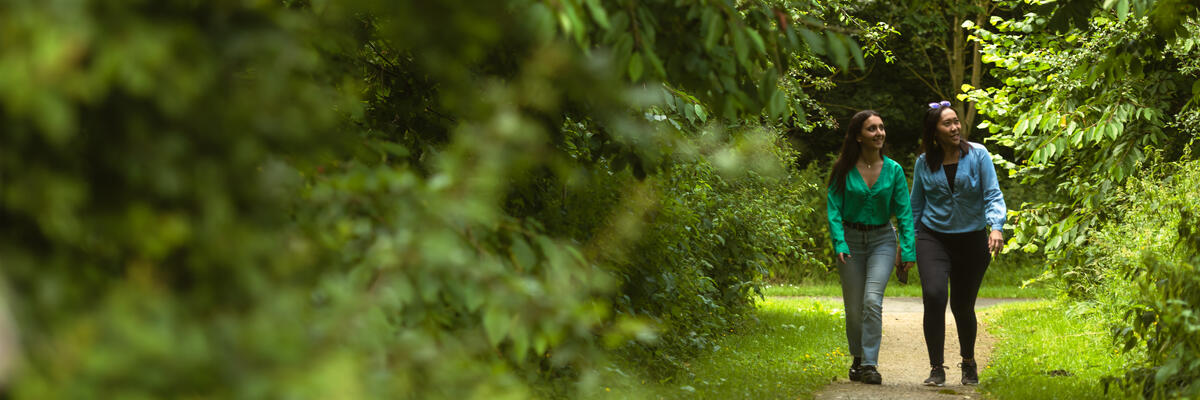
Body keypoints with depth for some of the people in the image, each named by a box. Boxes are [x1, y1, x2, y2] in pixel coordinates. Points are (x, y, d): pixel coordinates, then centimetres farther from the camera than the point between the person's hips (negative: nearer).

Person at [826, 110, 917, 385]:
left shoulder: (893, 170, -2)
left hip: (882, 240, 0)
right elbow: (834, 208, -5)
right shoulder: (844, 170, -5)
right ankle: (857, 359, 27)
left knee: (872, 300, -19)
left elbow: (904, 212, 0)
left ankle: (870, 364, -16)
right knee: (854, 308, 5)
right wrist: (839, 243, -17)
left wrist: (908, 249, -6)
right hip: (851, 239, 1)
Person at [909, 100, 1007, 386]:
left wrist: (996, 227, -24)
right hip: (933, 239, 0)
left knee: (962, 306, 9)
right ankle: (937, 368, -12)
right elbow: (916, 204, 12)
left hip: (972, 240, 0)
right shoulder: (924, 162, 2)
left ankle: (968, 363, 36)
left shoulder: (977, 155, -4)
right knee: (934, 295, -21)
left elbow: (993, 195, -7)